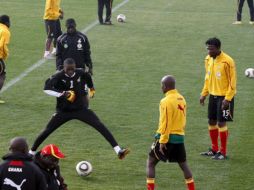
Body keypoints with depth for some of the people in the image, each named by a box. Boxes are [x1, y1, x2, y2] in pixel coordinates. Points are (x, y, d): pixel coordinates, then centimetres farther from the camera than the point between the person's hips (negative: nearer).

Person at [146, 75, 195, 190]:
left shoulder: (166, 101, -15)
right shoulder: (181, 99, 7)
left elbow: (166, 123, -17)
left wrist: (162, 141, -14)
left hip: (167, 137, -7)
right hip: (180, 137, 7)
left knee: (150, 163, 4)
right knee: (183, 164, 16)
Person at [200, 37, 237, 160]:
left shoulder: (227, 61, -18)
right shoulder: (208, 59, 4)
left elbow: (232, 81, -15)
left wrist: (227, 98, -19)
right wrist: (204, 94, 12)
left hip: (224, 97, -7)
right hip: (213, 95, 7)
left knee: (221, 123, -4)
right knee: (211, 122, 11)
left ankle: (223, 152, 6)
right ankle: (214, 149, 25)